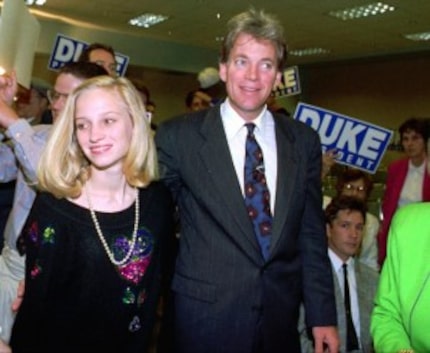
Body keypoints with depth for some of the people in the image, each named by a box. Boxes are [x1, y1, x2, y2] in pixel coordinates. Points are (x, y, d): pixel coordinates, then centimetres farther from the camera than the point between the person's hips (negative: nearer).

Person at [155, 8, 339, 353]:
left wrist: (323, 315, 5)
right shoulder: (178, 136, -8)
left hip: (281, 321, 3)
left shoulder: (304, 141, 2)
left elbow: (312, 235, 5)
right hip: (204, 318, -2)